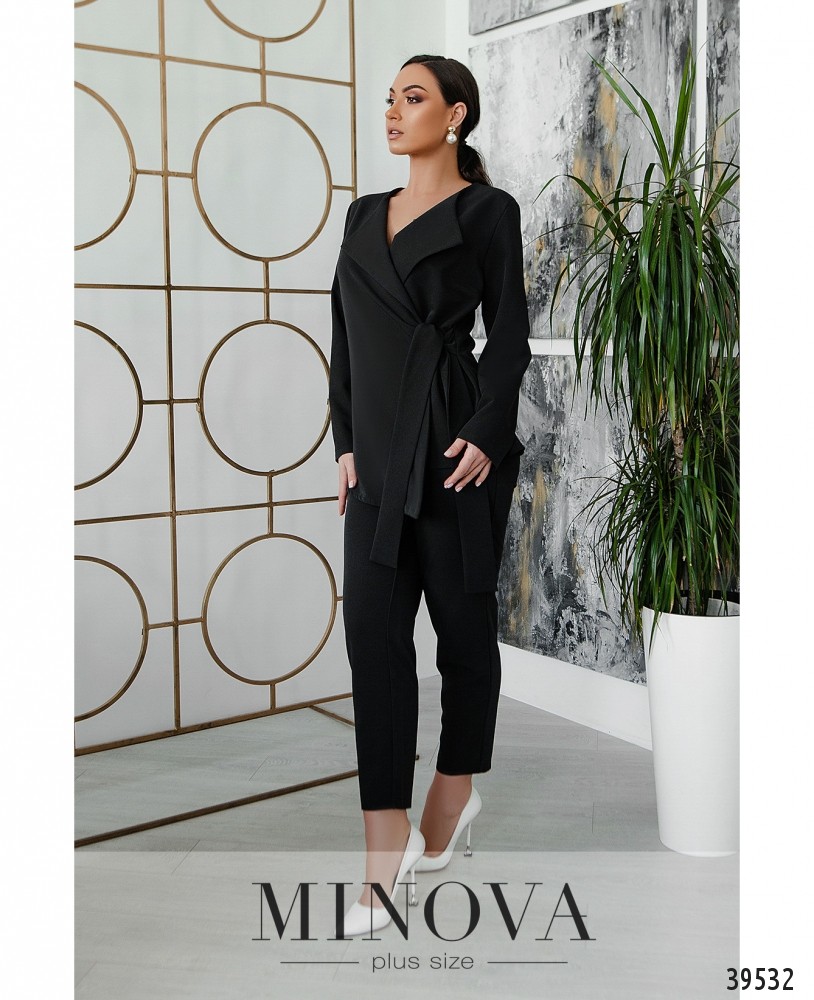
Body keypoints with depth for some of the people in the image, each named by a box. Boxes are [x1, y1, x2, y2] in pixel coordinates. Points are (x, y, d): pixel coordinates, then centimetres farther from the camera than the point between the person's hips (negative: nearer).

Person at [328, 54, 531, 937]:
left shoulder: (487, 211, 2)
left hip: (455, 440, -5)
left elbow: (509, 335, -3)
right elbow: (344, 337, 15)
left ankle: (456, 790, 29)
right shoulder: (364, 214, 17)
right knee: (372, 629, -4)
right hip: (377, 444, 5)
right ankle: (389, 843, 0)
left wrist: (484, 433, -14)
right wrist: (345, 441, 7)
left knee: (462, 620, 7)